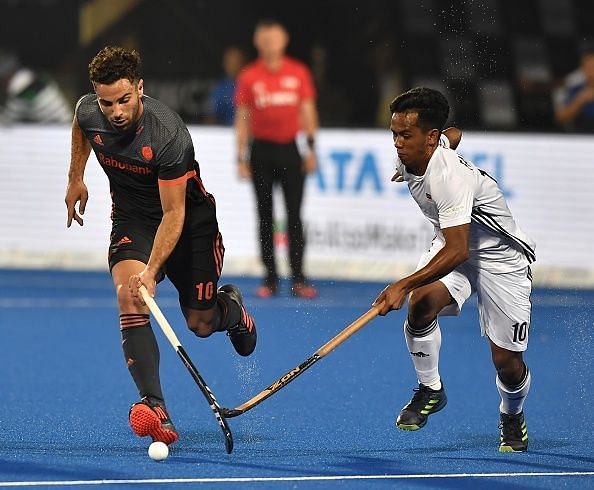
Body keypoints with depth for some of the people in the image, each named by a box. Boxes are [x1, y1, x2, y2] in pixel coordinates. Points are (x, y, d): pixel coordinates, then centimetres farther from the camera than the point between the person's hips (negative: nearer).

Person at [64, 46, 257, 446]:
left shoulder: (168, 135, -34)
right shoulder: (89, 112, -18)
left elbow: (174, 213, -31)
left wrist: (152, 271, -40)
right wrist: (76, 178, 15)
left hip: (190, 219, -3)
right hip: (132, 218, 3)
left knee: (200, 324, 4)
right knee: (128, 298, -25)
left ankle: (230, 307, 45)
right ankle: (155, 410, -35)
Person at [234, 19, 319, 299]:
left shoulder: (298, 72, 3)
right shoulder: (249, 76, 2)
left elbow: (307, 111, 8)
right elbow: (242, 118, 4)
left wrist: (311, 148, 2)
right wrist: (241, 158, 1)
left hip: (290, 150, 0)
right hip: (261, 151, 0)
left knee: (294, 216, -2)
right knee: (265, 217, 3)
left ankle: (298, 279, -1)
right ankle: (270, 279, 8)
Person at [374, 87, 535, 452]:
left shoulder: (450, 177, -33)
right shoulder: (407, 161, -9)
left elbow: (457, 251, -37)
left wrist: (403, 285, -42)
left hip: (500, 256, -6)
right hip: (452, 244, 6)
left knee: (507, 360, -4)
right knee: (421, 303, -25)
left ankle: (513, 416, 29)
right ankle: (431, 390, -5)